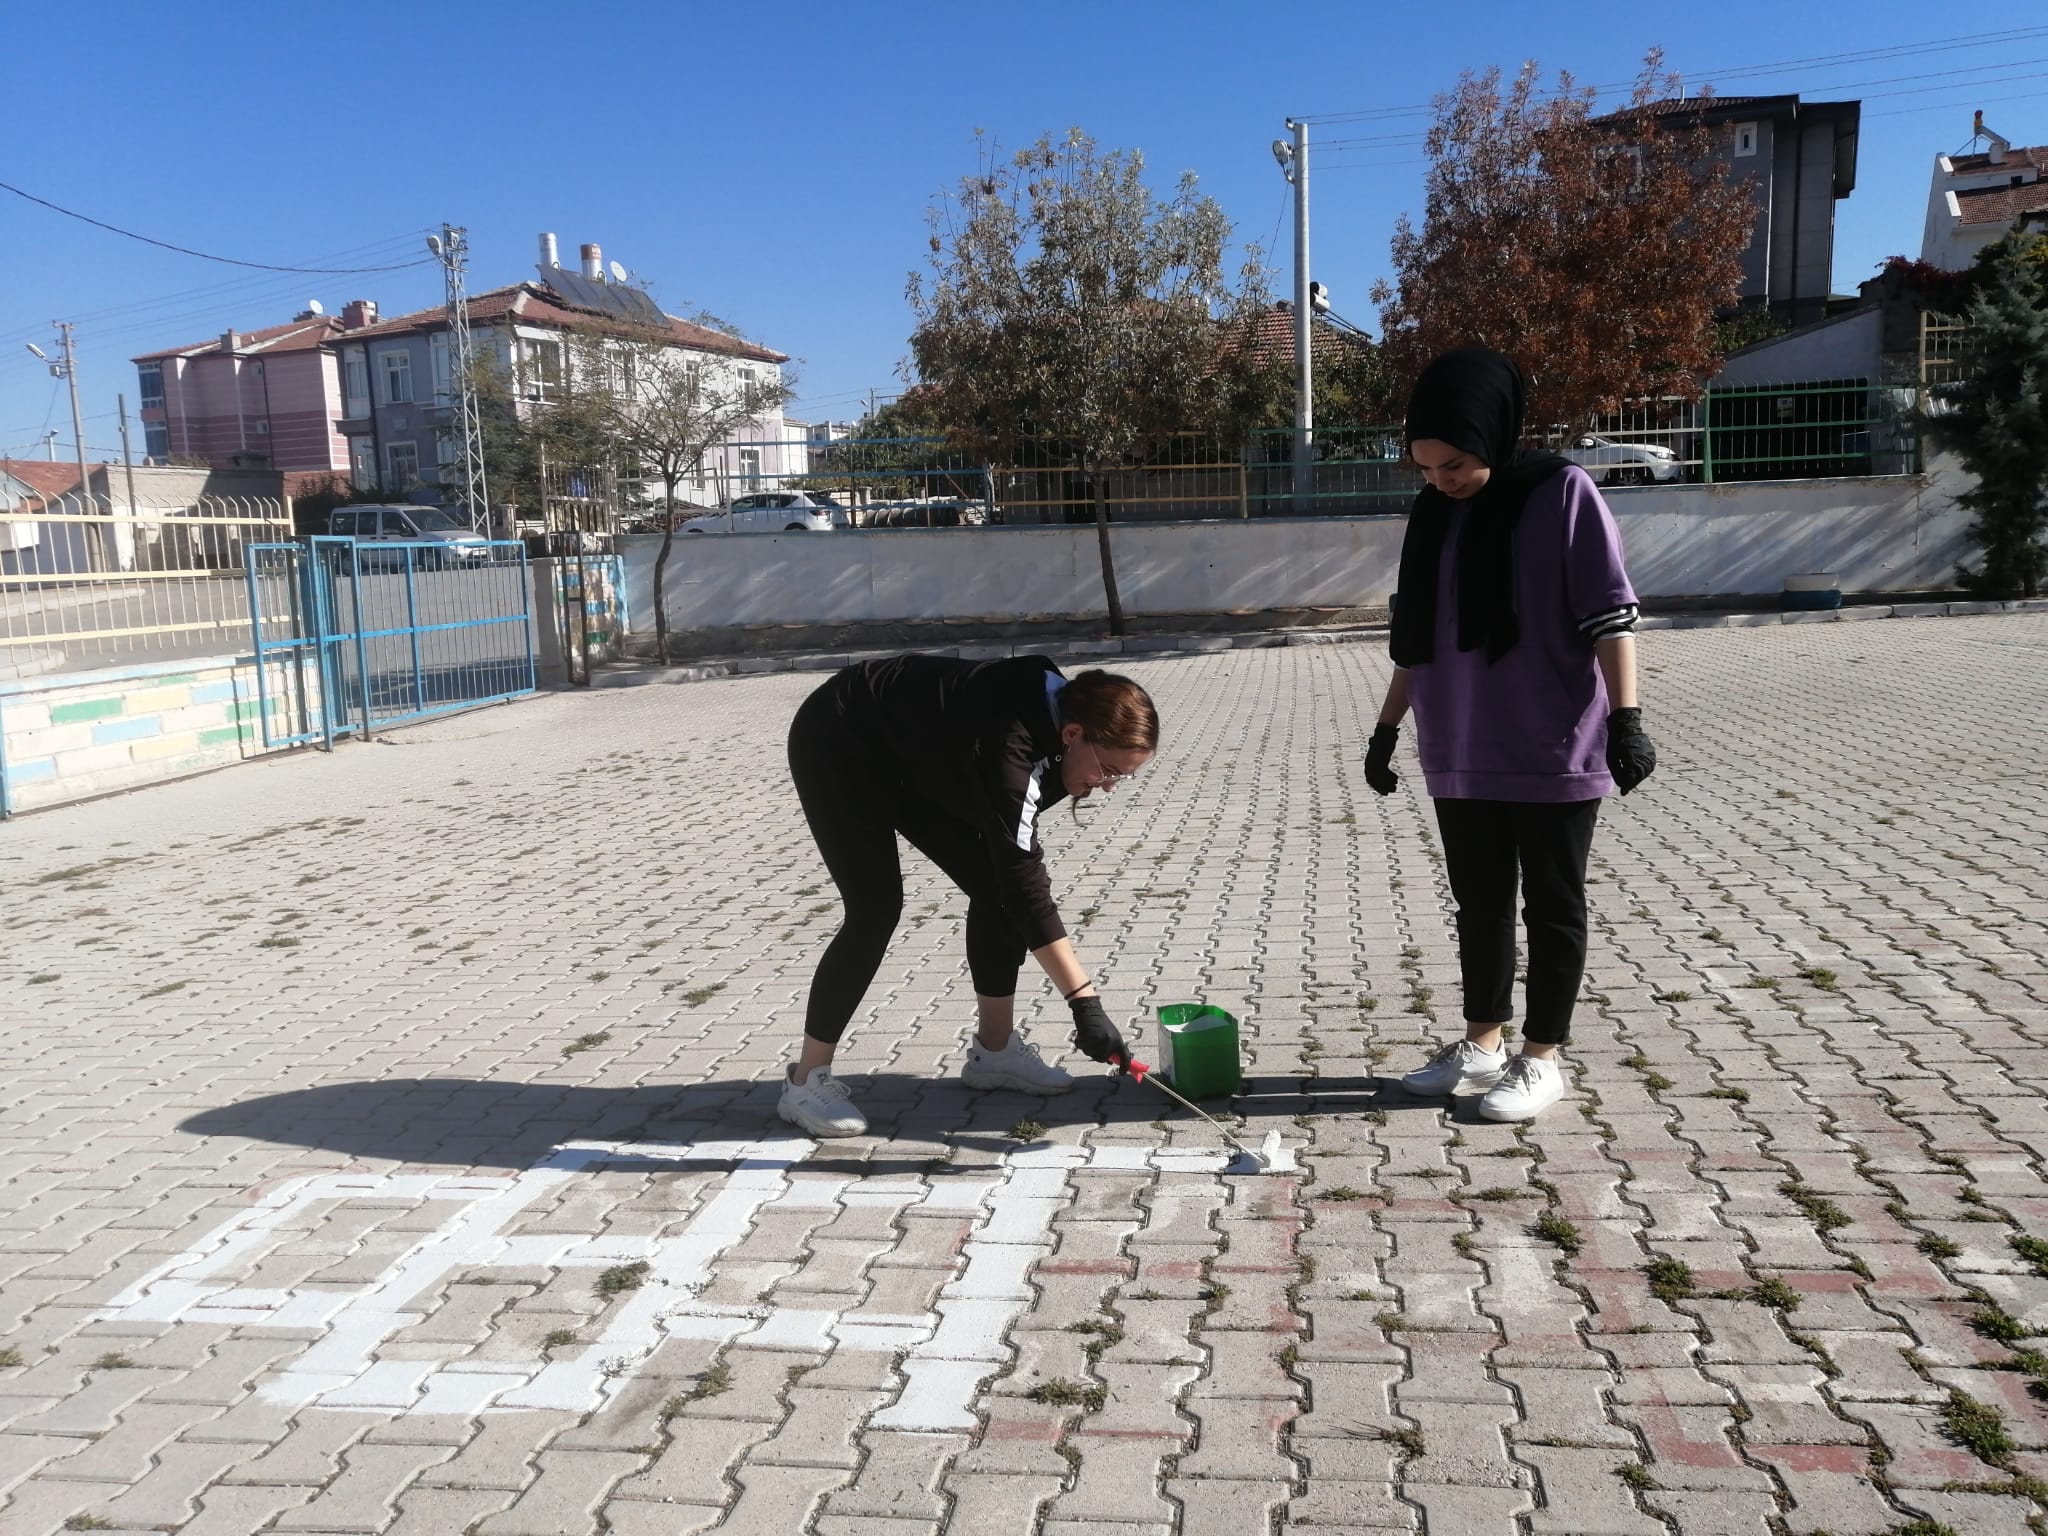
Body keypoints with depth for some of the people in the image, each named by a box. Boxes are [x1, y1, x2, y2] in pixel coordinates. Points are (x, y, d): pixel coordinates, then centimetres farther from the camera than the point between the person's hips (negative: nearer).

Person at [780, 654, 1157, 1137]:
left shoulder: (1053, 718, -12)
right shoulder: (1008, 741, -37)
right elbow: (1026, 883, -39)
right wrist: (1085, 1000, -39)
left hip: (910, 755, 9)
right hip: (837, 746, -9)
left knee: (995, 887, 1)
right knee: (877, 909, -16)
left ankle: (994, 1049, 13)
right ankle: (806, 1080, -3)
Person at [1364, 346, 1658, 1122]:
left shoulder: (1562, 492, -9)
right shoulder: (1432, 513, 7)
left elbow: (1610, 614, -11)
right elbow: (1414, 635, 13)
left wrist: (1626, 716, -18)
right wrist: (1386, 729, 15)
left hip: (1554, 753, -5)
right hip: (1460, 757, 6)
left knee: (1552, 908, 6)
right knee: (1479, 903, 15)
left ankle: (1542, 1058, 18)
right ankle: (1482, 1044, 29)